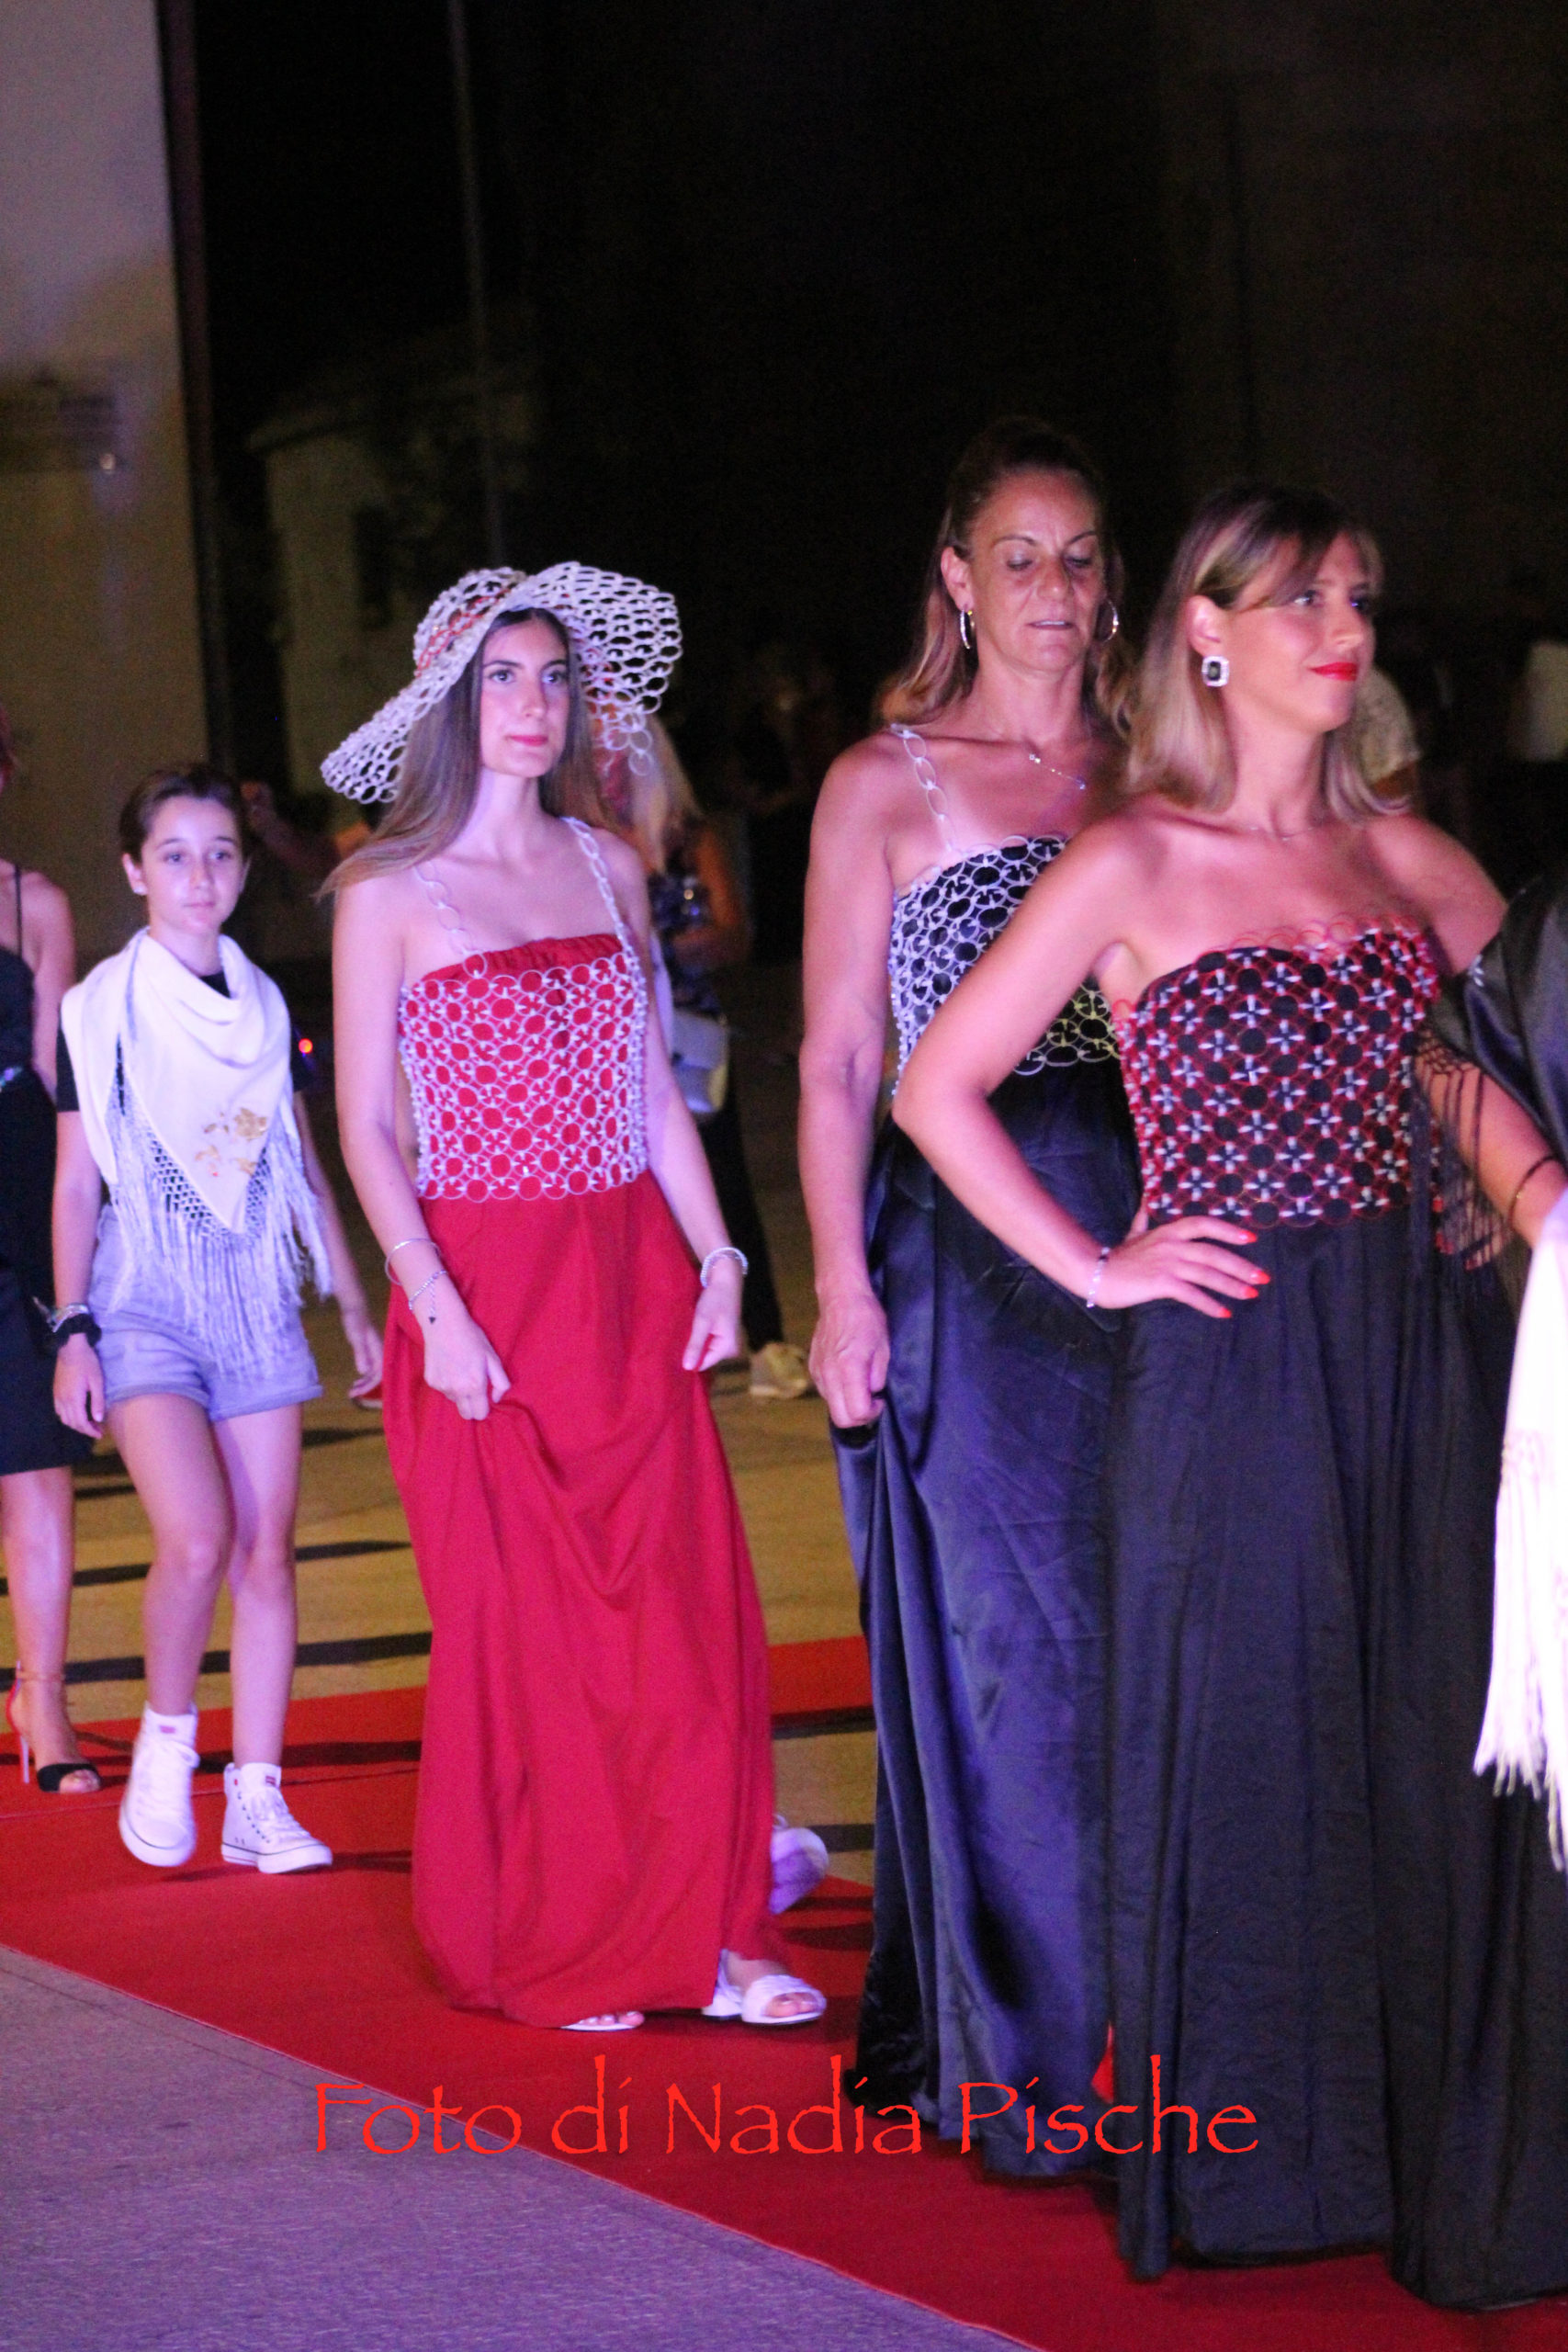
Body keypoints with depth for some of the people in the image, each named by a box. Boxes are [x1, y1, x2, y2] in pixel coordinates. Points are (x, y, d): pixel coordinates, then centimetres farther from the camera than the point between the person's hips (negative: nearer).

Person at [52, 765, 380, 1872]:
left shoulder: (265, 1007, 10)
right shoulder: (102, 1009, -1)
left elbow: (305, 1169, 16)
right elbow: (76, 1183, 1)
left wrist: (356, 1305, 15)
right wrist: (73, 1328, -5)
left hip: (258, 1298, 4)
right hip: (146, 1299, -4)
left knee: (268, 1554, 1)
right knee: (197, 1539, -20)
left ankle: (258, 1797, 8)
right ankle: (167, 1736, 3)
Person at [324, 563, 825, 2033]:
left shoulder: (606, 868, 11)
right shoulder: (388, 894, -2)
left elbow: (653, 1088, 14)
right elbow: (368, 1126, -4)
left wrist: (715, 1257, 5)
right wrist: (436, 1312, -12)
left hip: (631, 1282, 4)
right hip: (482, 1291, -4)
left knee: (686, 1610, 0)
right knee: (519, 1624, 1)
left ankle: (691, 1933, 9)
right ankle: (544, 1949, 13)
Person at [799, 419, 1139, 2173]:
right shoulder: (885, 788, 3)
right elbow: (838, 1065, 0)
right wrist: (842, 1287, -8)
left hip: (1143, 1236, 3)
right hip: (961, 1253, -3)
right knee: (1001, 1645, -2)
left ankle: (1145, 2027, 12)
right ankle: (1008, 2055, 6)